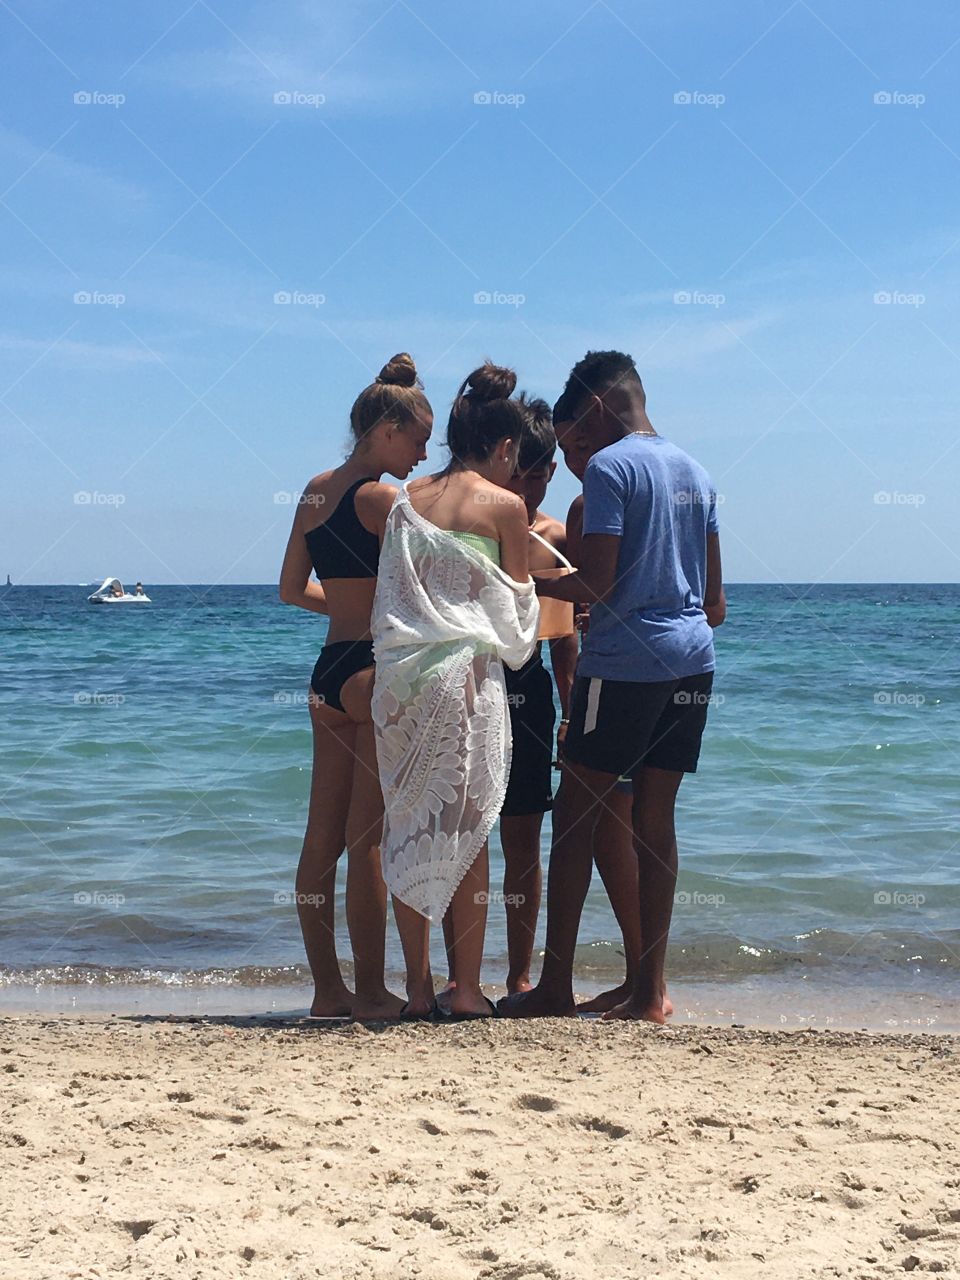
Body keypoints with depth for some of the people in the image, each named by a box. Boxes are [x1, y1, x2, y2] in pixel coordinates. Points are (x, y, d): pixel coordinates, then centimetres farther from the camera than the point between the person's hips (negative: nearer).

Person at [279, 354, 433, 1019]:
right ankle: (371, 990, 3)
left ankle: (328, 989, 16)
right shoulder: (381, 497, -11)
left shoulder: (316, 491, 13)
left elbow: (292, 590, 19)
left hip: (329, 669, 8)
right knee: (370, 839, -3)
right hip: (377, 671, -8)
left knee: (324, 837, 9)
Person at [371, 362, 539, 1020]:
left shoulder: (406, 500, 10)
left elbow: (389, 594, 13)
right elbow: (519, 606, 3)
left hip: (401, 672, 5)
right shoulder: (504, 505, -3)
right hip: (466, 675, -4)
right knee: (466, 830, 2)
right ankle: (467, 991, 6)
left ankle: (418, 989, 12)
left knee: (409, 827, 9)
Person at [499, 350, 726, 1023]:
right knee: (655, 820, 8)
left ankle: (556, 987, 2)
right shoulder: (693, 470, 16)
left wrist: (532, 585, 0)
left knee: (576, 814, 1)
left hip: (626, 663, -7)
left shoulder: (609, 467, -8)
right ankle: (650, 991, 8)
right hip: (692, 663, 7)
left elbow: (597, 582, -15)